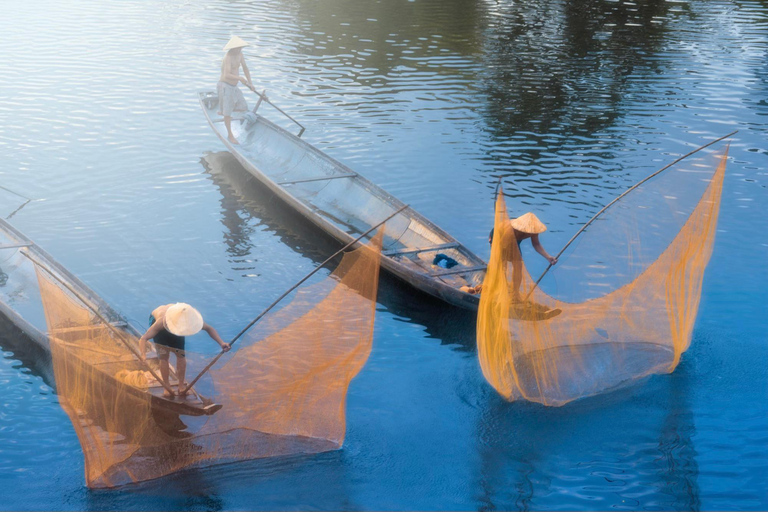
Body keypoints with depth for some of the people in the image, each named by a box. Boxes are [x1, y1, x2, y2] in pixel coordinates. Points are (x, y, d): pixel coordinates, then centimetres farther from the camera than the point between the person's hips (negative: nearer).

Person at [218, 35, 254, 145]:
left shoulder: (239, 54, 3)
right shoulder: (228, 58, -23)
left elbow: (245, 68, 11)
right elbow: (227, 75, -33)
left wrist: (250, 83, 4)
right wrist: (240, 78, -40)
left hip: (234, 86, 8)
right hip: (225, 86, -8)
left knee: (243, 108, 8)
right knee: (227, 112, -1)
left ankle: (222, 111, 29)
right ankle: (230, 135, 9)